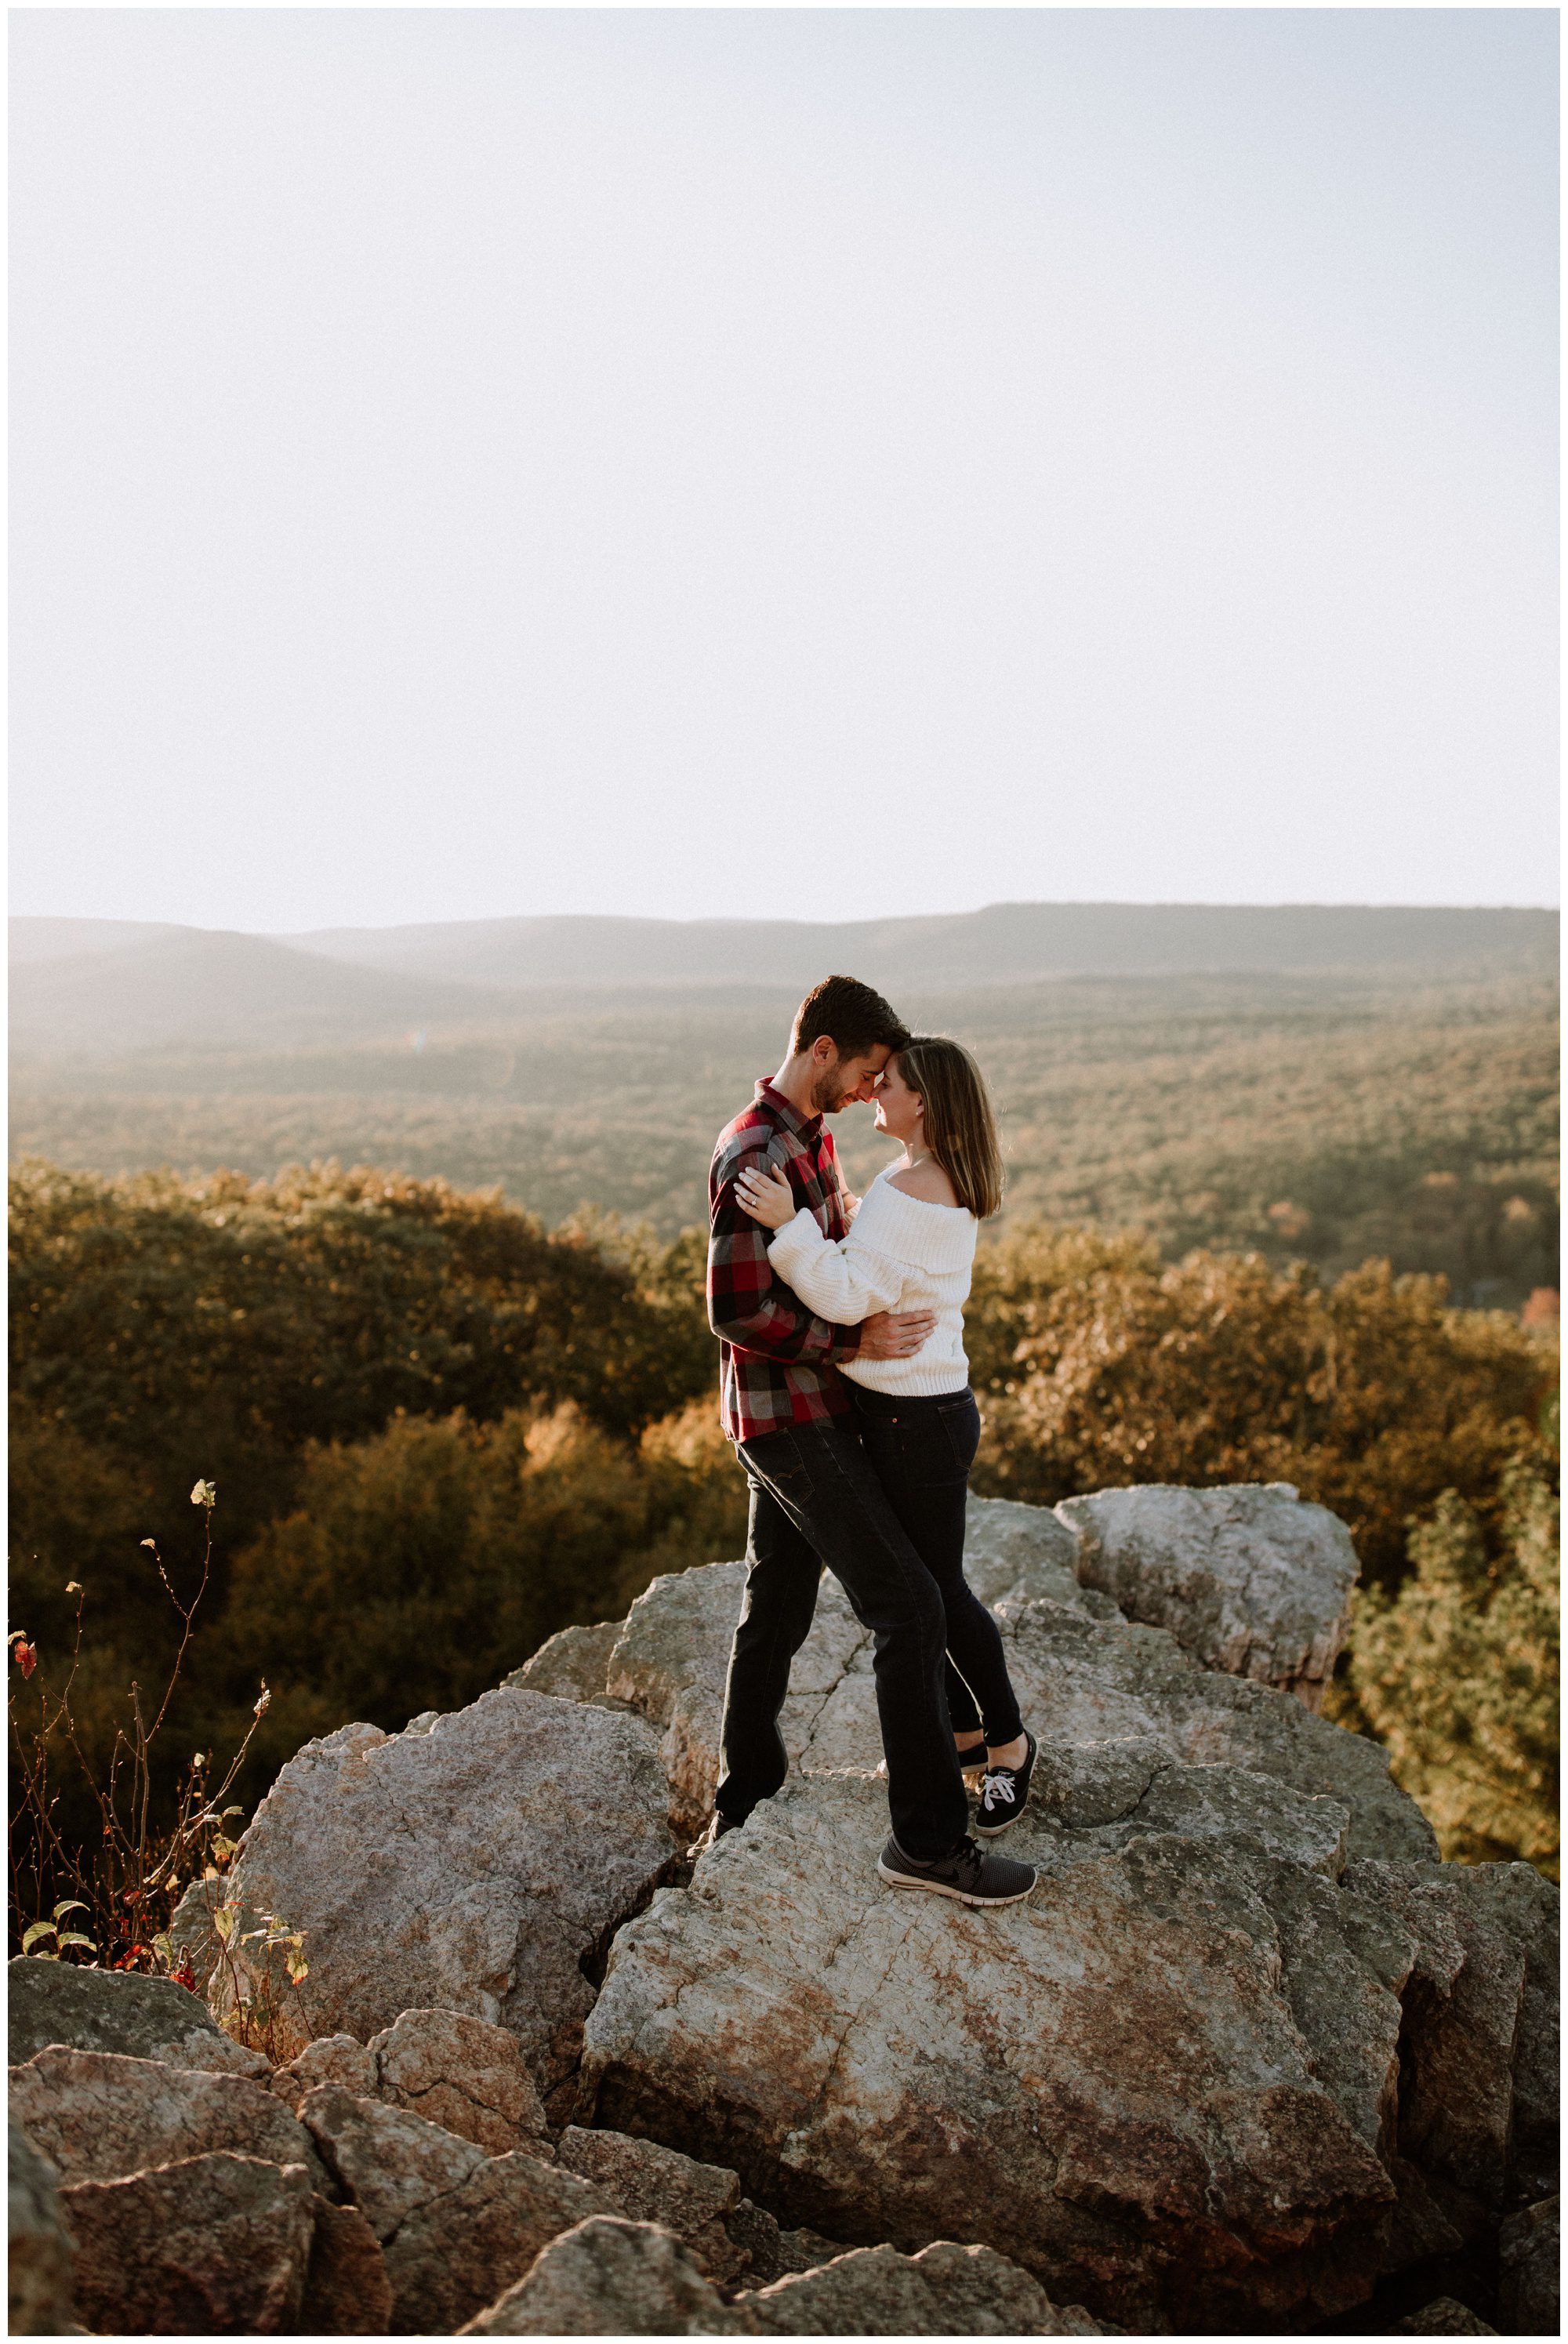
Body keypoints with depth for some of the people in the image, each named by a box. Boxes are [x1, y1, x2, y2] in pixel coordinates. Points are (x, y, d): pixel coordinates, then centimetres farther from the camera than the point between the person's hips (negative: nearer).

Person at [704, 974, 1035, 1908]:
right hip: (792, 1420, -10)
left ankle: (743, 1807, 33)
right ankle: (930, 1839, -2)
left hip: (803, 1411, 10)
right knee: (910, 1607, -9)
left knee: (777, 1606, 19)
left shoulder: (812, 1136, 11)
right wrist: (856, 1342, -20)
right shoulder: (756, 1156, -21)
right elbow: (736, 1310, -23)